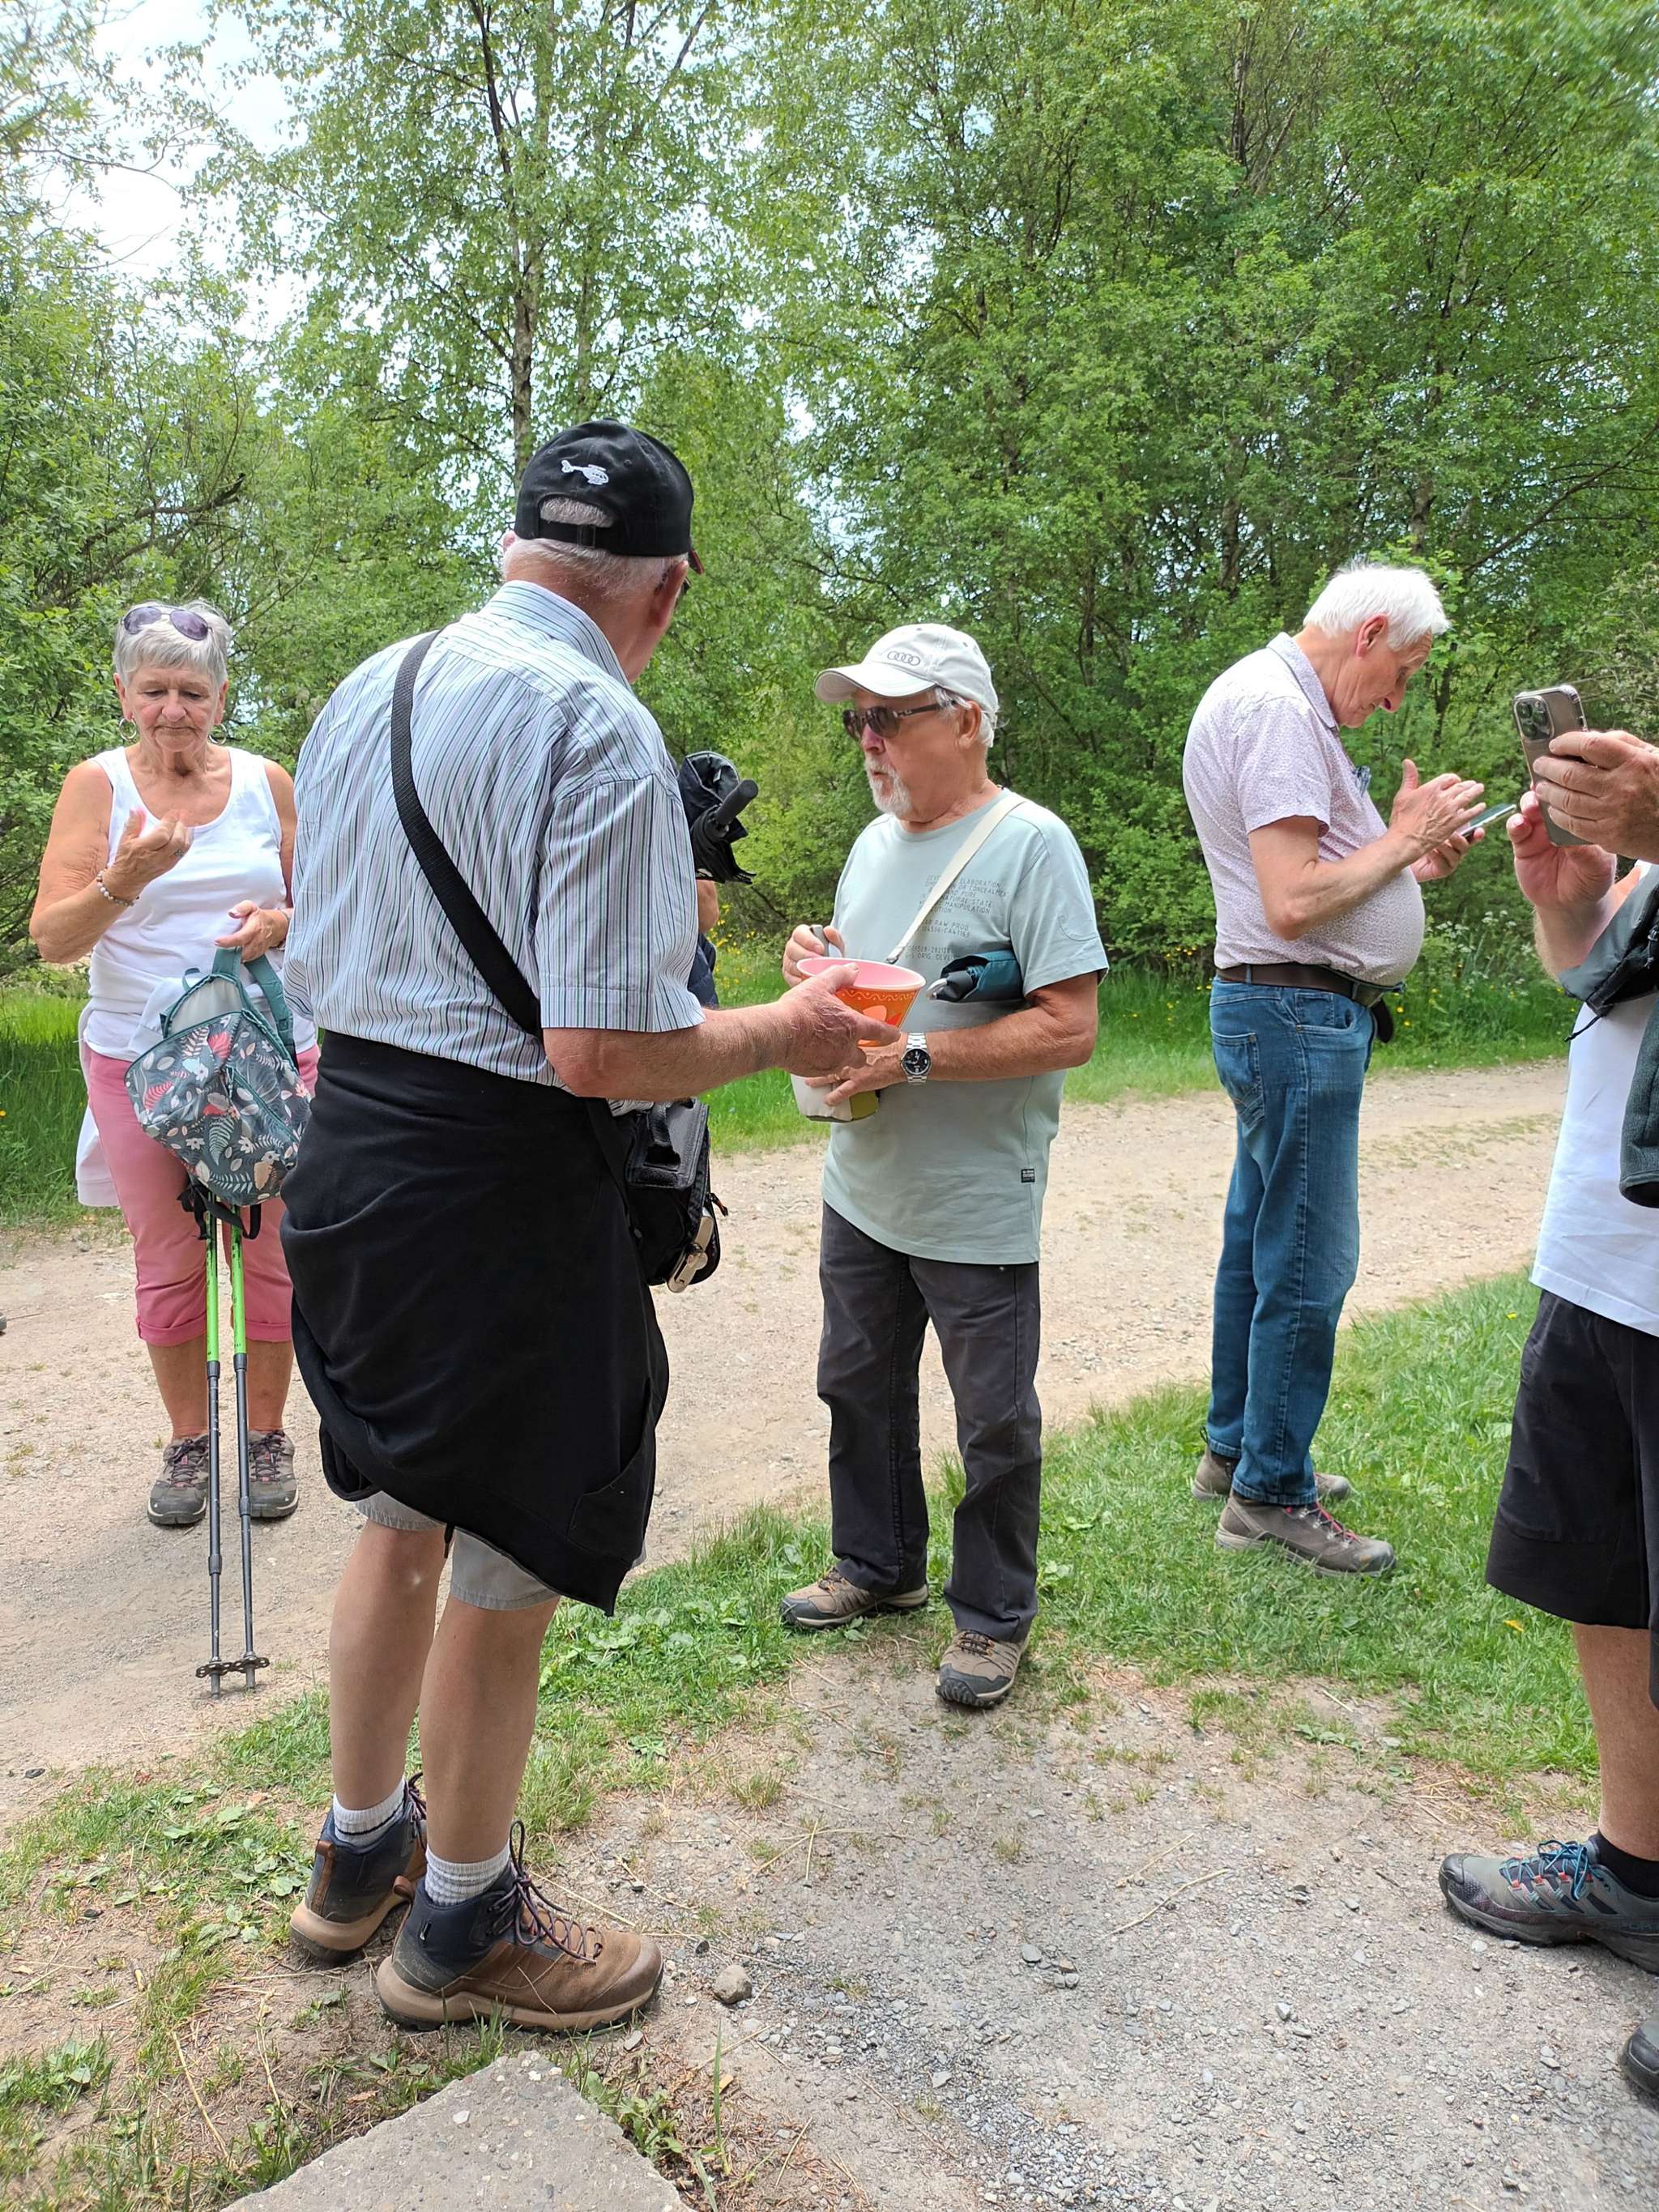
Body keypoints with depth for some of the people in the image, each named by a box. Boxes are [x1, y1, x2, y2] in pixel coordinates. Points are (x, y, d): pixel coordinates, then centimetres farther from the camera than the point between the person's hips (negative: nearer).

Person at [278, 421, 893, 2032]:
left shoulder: (365, 691, 9)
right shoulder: (601, 731, -18)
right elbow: (602, 1051, -24)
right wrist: (779, 1035, -6)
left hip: (344, 1146, 9)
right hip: (498, 1187, -9)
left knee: (401, 1517, 26)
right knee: (509, 1570, 12)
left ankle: (360, 1854, 47)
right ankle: (463, 1927, 35)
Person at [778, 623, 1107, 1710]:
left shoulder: (1030, 843, -14)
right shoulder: (875, 842, 10)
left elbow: (1071, 1027, -21)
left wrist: (913, 1056, -24)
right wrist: (816, 966, -2)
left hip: (977, 1205, -7)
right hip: (861, 1186, 8)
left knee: (996, 1421, 7)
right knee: (861, 1386, 20)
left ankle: (994, 1615, 27)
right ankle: (878, 1566, 40)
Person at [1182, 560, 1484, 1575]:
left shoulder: (1283, 702, 19)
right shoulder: (1277, 705, -15)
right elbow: (1292, 904, -23)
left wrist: (1413, 863, 9)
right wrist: (1402, 841, -11)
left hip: (1283, 1015, 11)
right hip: (1300, 1011, -11)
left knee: (1261, 1244, 17)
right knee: (1307, 1266, -3)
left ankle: (1236, 1448, 31)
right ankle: (1271, 1493, 10)